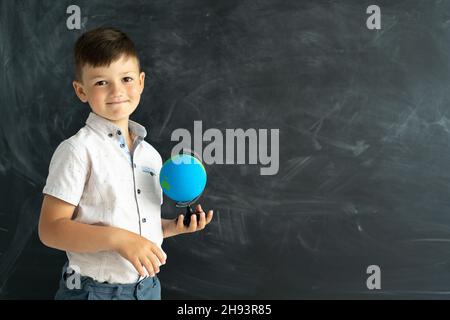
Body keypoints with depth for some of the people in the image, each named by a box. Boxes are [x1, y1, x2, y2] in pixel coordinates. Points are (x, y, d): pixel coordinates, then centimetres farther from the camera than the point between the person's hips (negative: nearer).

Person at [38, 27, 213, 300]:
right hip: (94, 290, -5)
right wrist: (118, 239, -25)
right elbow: (51, 229, -16)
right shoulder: (78, 150, -13)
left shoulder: (150, 154, 6)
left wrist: (174, 227, -1)